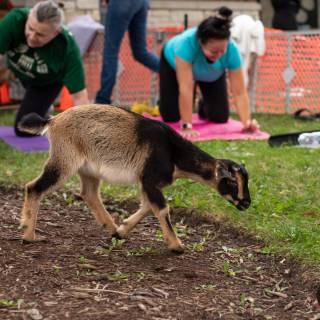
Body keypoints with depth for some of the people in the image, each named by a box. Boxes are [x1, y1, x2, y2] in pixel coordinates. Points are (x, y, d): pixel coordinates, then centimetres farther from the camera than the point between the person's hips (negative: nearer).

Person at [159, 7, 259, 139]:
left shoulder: (231, 49, -38)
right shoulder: (186, 43, -46)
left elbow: (240, 92, -35)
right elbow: (185, 88, -46)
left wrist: (247, 122, -48)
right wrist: (186, 126, -48)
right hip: (173, 63, -2)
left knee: (220, 117, -7)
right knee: (170, 116, -10)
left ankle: (204, 107, 27)